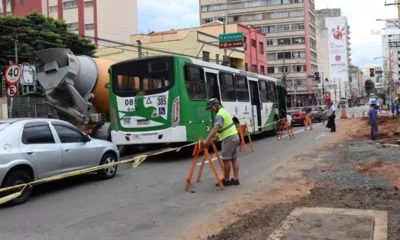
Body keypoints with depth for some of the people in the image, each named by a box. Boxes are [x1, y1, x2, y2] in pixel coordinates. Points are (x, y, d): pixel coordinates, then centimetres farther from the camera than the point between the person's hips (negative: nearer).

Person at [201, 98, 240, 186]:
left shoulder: (220, 114, -17)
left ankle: (226, 180, 2)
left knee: (226, 159, -4)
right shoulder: (224, 111, 16)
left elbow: (216, 128, -30)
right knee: (234, 158, 10)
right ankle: (235, 179, 12)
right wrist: (217, 136, 20)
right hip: (234, 136, 11)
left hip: (229, 138, -11)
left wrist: (207, 140, -35)